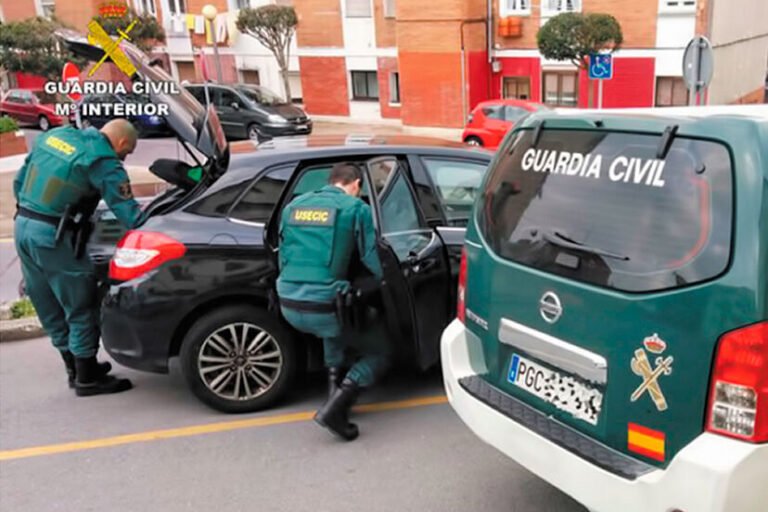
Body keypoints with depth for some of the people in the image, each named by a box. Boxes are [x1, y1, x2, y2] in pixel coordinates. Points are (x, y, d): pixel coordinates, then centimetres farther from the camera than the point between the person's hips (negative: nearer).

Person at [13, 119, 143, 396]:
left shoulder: (55, 135, 11)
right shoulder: (104, 162, -12)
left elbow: (20, 181, 17)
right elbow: (129, 212, -15)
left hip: (22, 227, 9)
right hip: (53, 238, -9)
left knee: (52, 310, 18)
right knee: (81, 309, 5)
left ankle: (76, 368, 32)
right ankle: (87, 379, 15)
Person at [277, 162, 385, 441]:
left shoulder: (294, 205, 13)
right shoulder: (356, 208, -2)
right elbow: (373, 265, -2)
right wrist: (377, 283, 19)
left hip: (289, 307, 6)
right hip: (323, 308, -6)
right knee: (379, 354, 15)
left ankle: (335, 386, 26)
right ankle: (334, 409, -3)